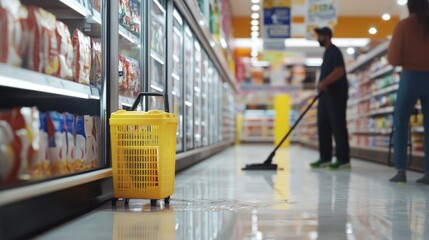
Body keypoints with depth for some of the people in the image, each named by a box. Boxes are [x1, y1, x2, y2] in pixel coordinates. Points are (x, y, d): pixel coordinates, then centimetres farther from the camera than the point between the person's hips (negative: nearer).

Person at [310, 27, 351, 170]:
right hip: (326, 94, 10)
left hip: (336, 95, -10)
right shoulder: (327, 52, 19)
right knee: (323, 126, 9)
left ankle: (343, 159, -7)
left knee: (338, 127, -9)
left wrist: (324, 82, -24)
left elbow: (339, 71, -21)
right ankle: (325, 158, 14)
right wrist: (322, 85, 18)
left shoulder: (334, 52, -9)